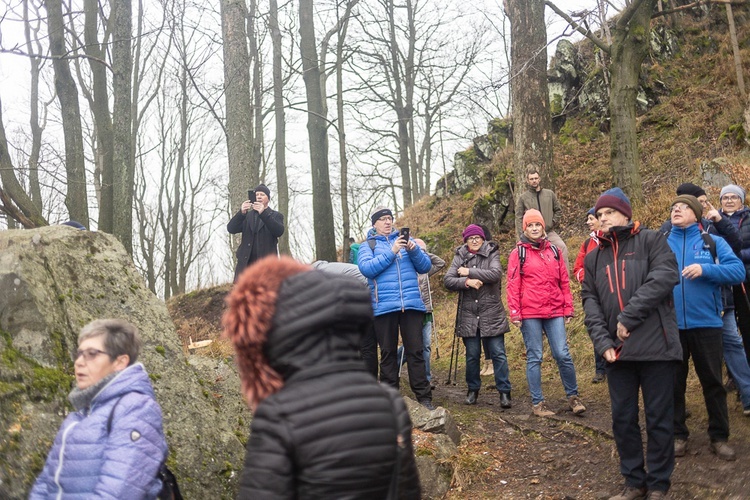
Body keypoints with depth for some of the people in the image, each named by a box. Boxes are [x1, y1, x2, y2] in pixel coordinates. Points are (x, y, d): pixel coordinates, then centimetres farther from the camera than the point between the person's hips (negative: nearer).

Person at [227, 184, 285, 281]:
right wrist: (241, 212, -15)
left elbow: (279, 231, -8)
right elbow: (231, 229, 4)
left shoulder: (275, 216, 13)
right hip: (246, 263, 2)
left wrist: (263, 213, -21)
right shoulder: (247, 215, 20)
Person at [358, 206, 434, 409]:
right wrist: (391, 252, -13)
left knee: (416, 351, 0)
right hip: (384, 306, -1)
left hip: (412, 303, 1)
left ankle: (424, 397, 2)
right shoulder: (368, 245, 10)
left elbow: (425, 266, 8)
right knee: (388, 353, 5)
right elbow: (366, 268, -9)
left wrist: (414, 250, -10)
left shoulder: (406, 240, 16)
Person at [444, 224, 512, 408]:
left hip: (491, 314, -2)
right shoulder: (460, 257, 7)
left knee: (498, 353, -1)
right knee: (472, 355, 9)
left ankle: (504, 392, 5)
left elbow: (496, 274, -17)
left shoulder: (492, 254, 2)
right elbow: (448, 280, -3)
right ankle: (473, 390, 24)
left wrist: (470, 272, -14)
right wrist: (467, 282, -18)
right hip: (468, 315, 2)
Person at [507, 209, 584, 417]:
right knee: (534, 357, 3)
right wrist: (515, 313, -6)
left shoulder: (553, 250, 13)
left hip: (555, 312, 2)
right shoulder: (518, 253, 3)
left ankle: (573, 396, 14)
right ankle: (537, 402, 10)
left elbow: (564, 282, 14)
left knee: (563, 355, -2)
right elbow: (513, 285, -1)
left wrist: (568, 308, 10)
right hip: (530, 314, -2)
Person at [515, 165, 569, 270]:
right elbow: (519, 219, 1)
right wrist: (522, 236, -6)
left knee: (562, 247, -23)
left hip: (549, 232, 1)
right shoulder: (523, 197, 4)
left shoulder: (550, 194, 10)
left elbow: (558, 210, 17)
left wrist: (553, 223, 3)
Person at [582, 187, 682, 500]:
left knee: (659, 418, 3)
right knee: (623, 418, 9)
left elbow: (665, 276, -14)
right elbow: (590, 302, 9)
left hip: (655, 346, -4)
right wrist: (603, 341, -8)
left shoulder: (651, 241, 2)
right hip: (618, 350, 5)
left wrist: (628, 317, -18)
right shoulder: (593, 258, 16)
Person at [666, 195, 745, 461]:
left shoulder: (713, 242, 3)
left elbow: (738, 271, -7)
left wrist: (705, 269, -20)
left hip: (706, 323, -1)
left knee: (712, 382, 7)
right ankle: (677, 435, 21)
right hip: (670, 325, 1)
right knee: (674, 383, 9)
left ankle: (719, 437, 18)